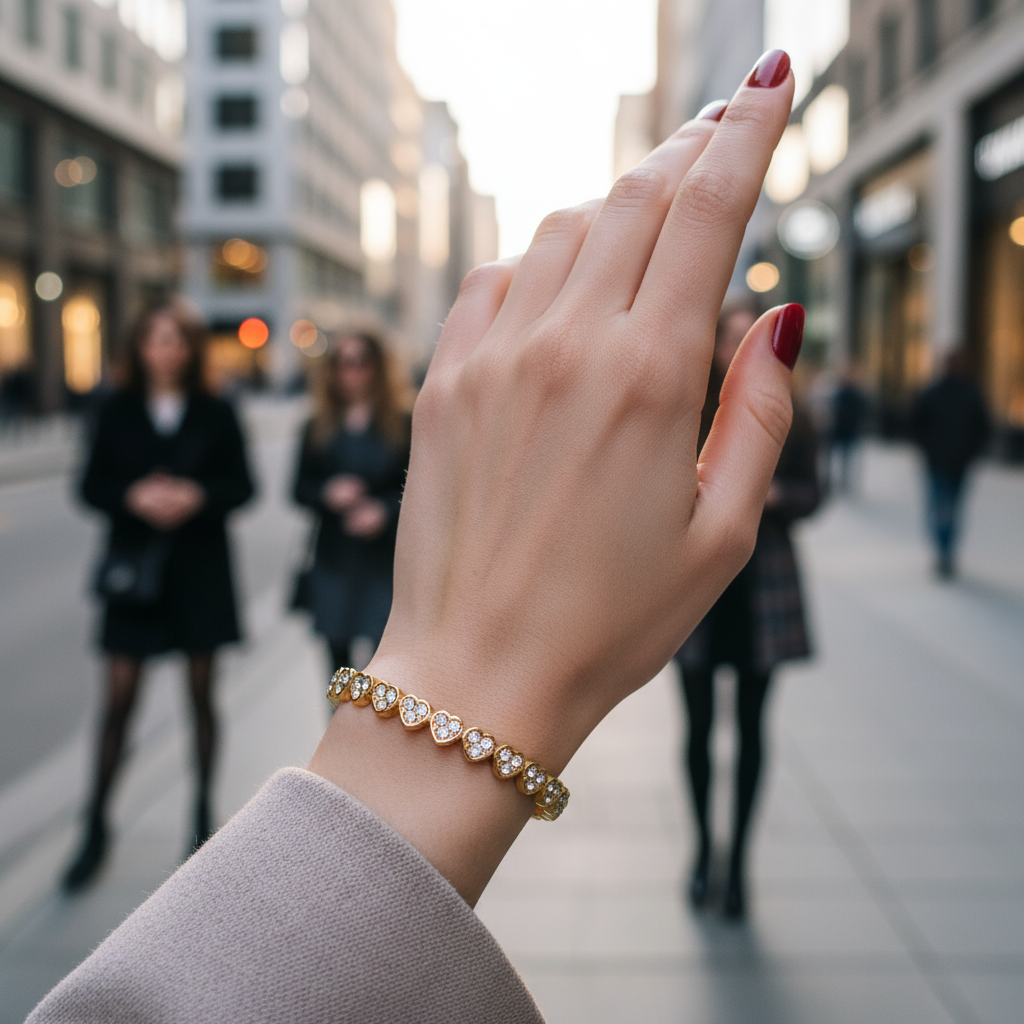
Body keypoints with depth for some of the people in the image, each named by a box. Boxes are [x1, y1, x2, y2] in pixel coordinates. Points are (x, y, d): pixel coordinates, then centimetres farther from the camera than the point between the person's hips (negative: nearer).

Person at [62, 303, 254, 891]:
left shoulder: (216, 414, 2)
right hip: (135, 566, 0)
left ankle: (203, 815, 25)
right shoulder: (119, 413, 4)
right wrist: (134, 496, -17)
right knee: (120, 698, 0)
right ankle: (96, 830, 13)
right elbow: (92, 486, 2)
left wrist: (197, 496, -18)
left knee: (202, 694, 9)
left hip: (201, 569, 0)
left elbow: (241, 485, 0)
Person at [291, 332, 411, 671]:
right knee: (337, 644, 10)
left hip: (384, 557, -2)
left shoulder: (400, 426, -1)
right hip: (333, 557, 3)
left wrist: (384, 510, -17)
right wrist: (328, 493, -14)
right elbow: (300, 488, 6)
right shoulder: (319, 428, 6)